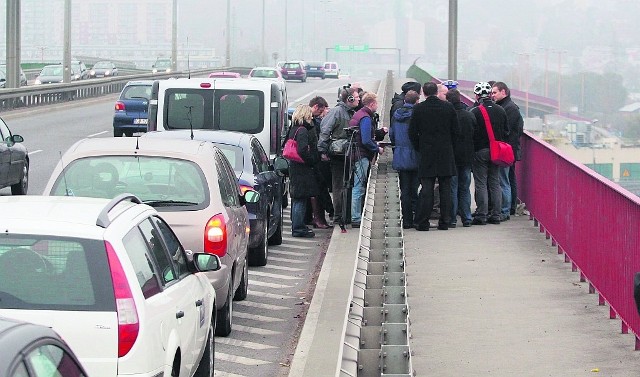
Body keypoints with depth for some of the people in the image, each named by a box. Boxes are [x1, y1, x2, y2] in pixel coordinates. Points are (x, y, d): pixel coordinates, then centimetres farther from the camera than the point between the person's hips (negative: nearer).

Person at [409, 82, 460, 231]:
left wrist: (419, 148, 9)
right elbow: (456, 131, 2)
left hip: (426, 154, -1)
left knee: (426, 189, 0)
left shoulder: (418, 109, -5)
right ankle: (445, 222, 6)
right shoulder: (448, 107, -1)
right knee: (445, 188, 6)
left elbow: (412, 132, -3)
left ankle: (422, 222, -2)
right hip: (446, 154, 1)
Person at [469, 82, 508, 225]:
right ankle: (495, 215, 11)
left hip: (480, 151, -5)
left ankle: (481, 216, -3)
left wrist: (471, 151, -2)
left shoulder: (475, 112, -14)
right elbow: (506, 131, 12)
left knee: (481, 184, -2)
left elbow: (472, 134, -12)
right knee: (495, 184, 11)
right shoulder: (500, 111, 6)